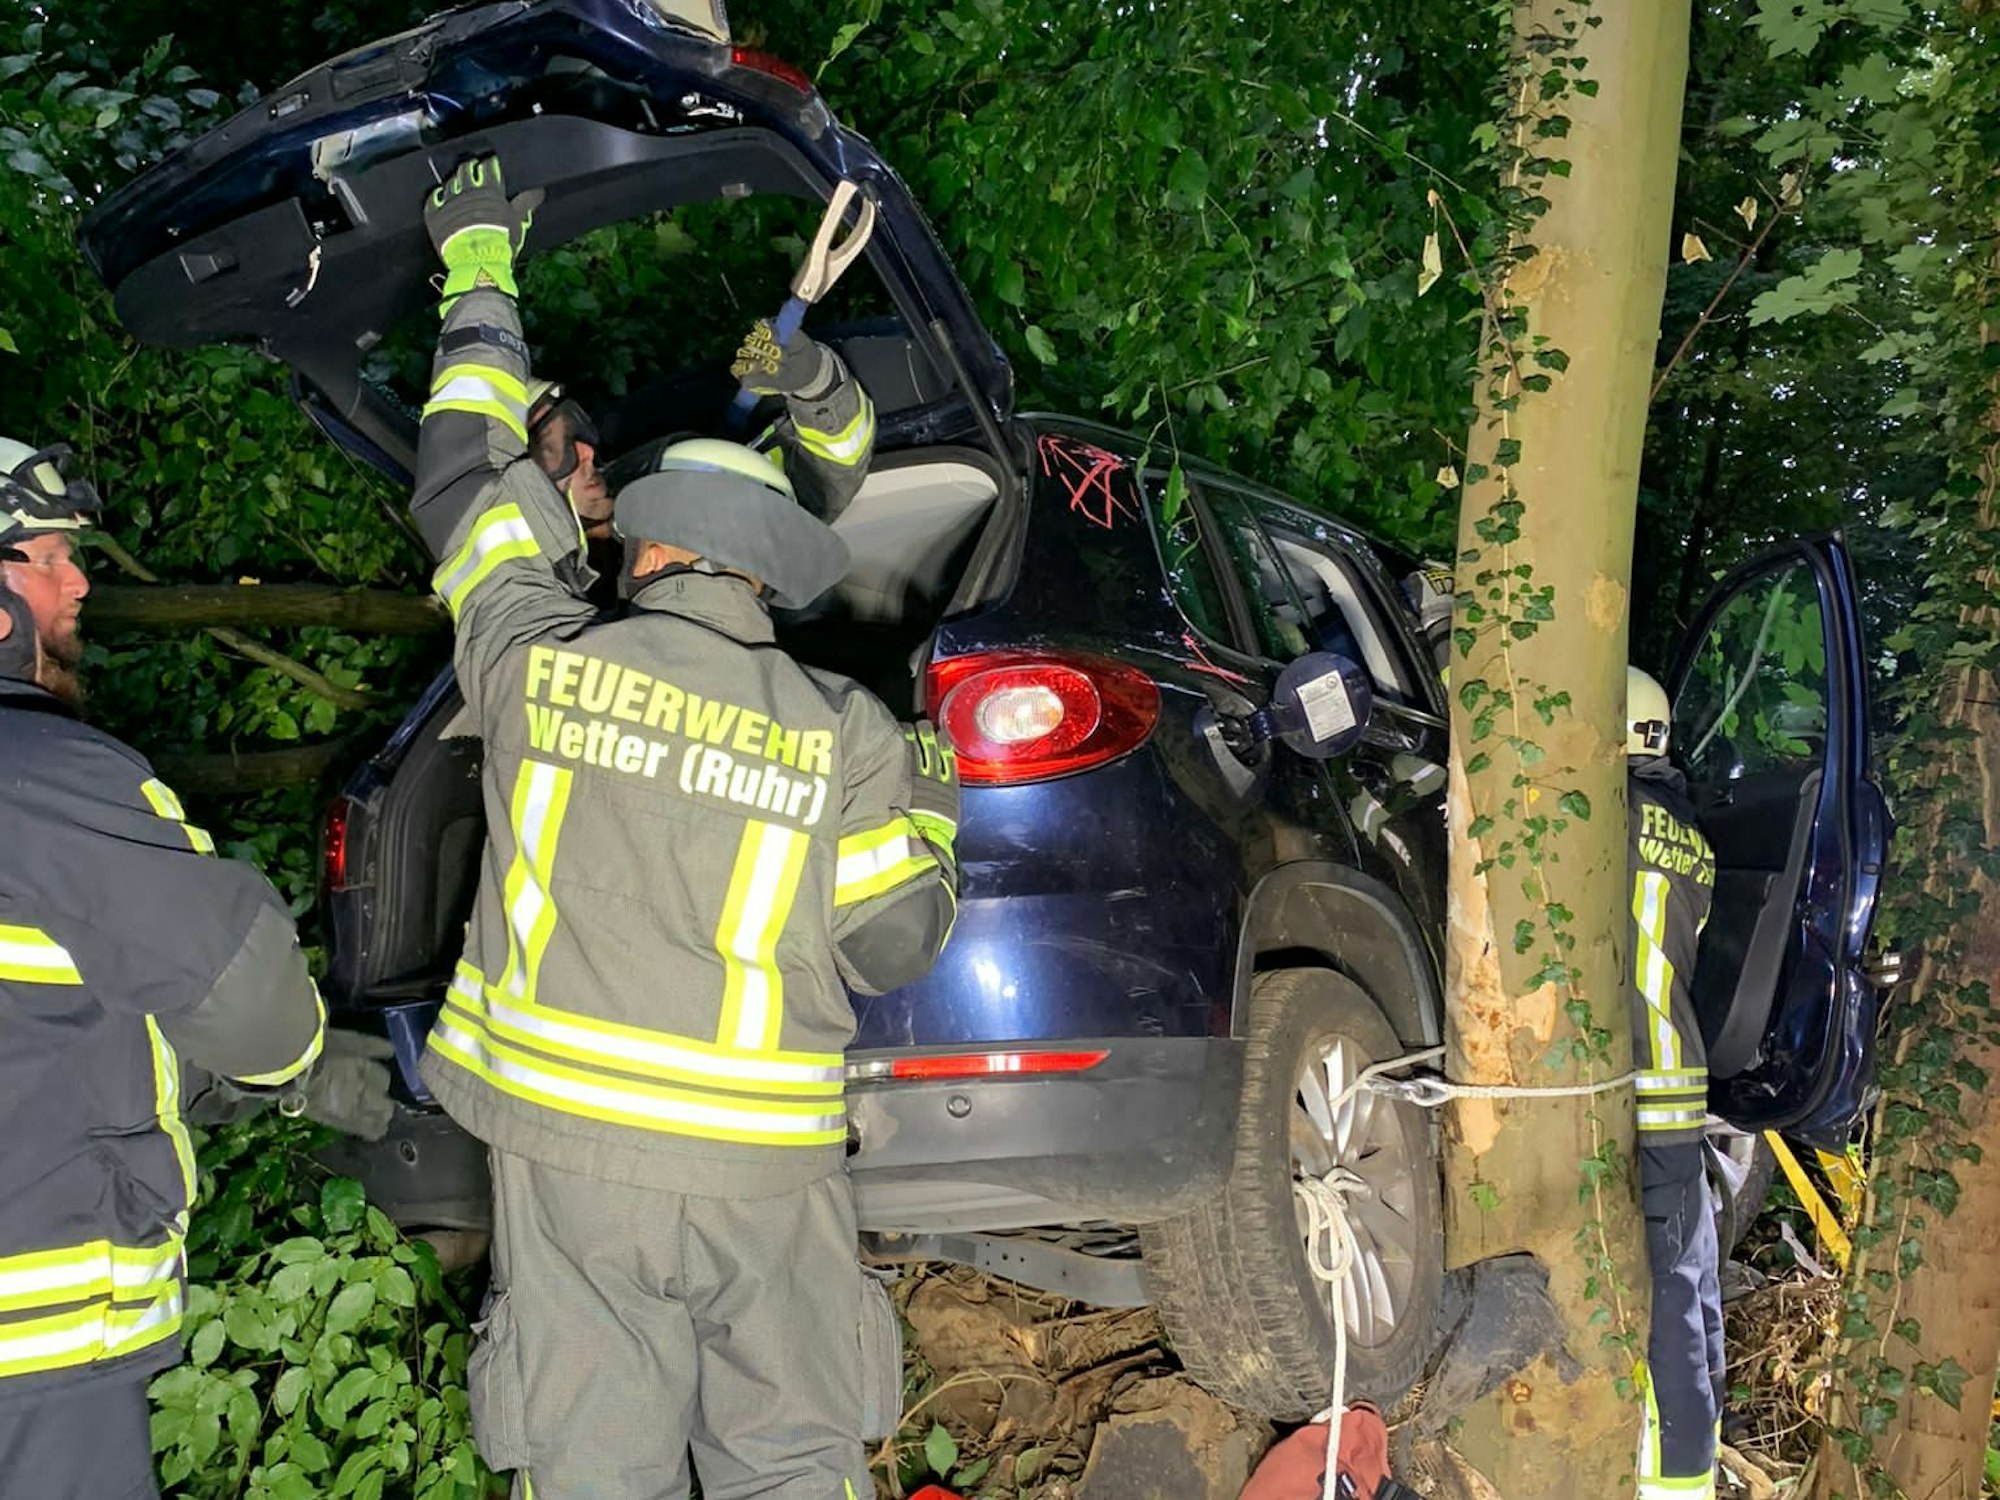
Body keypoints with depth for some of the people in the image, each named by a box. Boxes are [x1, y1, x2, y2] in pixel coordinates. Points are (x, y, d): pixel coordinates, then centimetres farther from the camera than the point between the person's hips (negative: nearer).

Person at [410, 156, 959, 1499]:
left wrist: (481, 275, 24)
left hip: (568, 1145, 0)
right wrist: (932, 809, 18)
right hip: (767, 1167, 0)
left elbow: (464, 490, 13)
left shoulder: (544, 670, -3)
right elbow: (892, 946, 0)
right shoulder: (847, 734, -4)